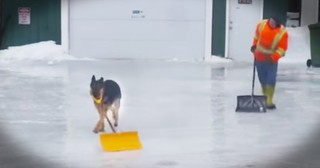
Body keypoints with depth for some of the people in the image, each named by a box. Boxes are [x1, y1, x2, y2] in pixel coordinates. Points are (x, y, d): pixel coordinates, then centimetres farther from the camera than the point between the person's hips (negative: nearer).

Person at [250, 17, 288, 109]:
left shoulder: (283, 32, -20)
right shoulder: (262, 24, -11)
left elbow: (282, 48, -19)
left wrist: (273, 57, -29)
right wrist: (254, 45, 12)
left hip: (271, 59, -3)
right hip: (259, 56, 3)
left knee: (271, 80, -9)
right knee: (262, 79, 11)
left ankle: (269, 101, -6)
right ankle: (265, 96, 28)